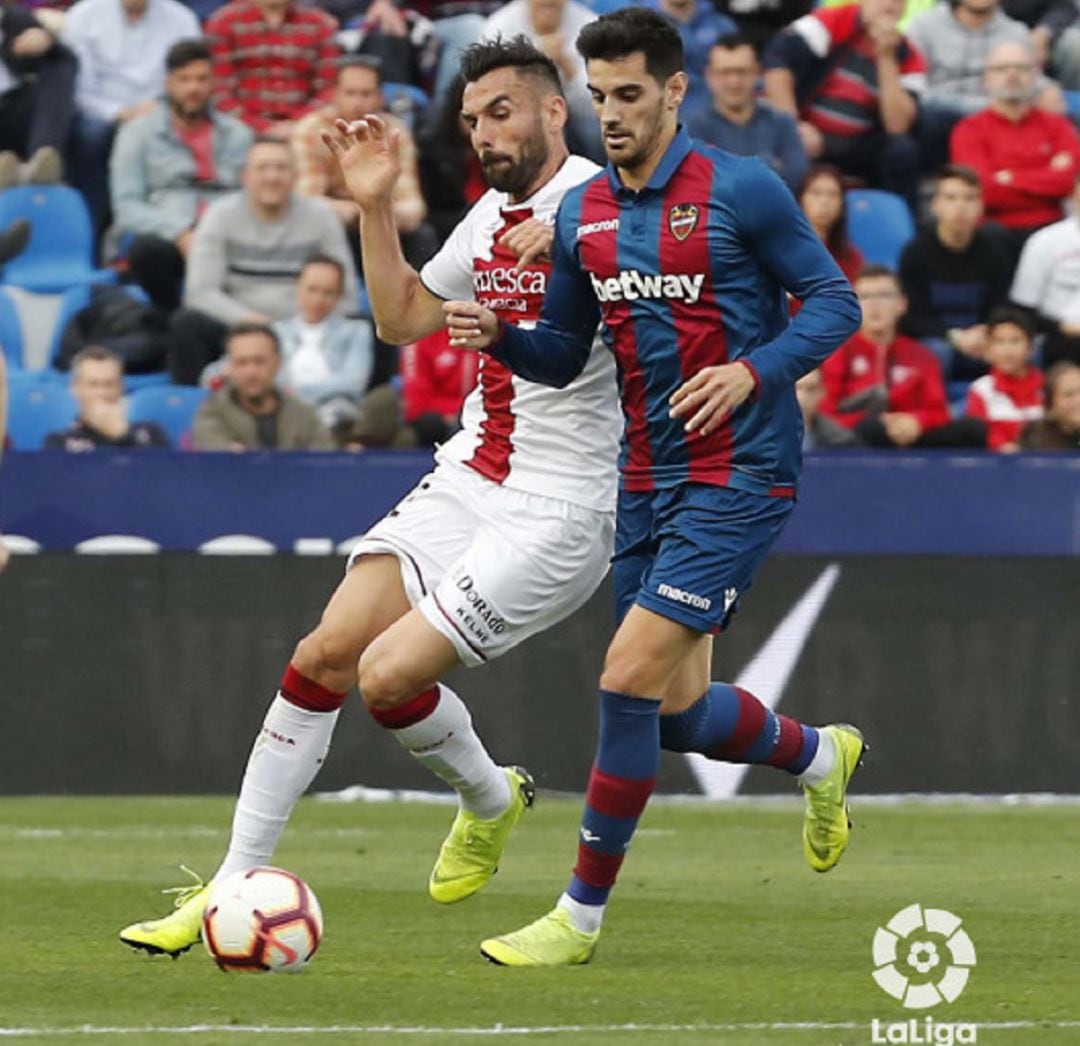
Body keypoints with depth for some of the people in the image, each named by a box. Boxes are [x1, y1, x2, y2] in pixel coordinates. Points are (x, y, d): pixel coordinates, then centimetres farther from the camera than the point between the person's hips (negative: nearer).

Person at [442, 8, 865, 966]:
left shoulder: (741, 191, -11)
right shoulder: (582, 214, 7)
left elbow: (834, 302, -6)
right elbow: (563, 355, 14)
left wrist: (754, 370, -22)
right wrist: (500, 335, -7)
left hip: (739, 475, -7)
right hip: (649, 480, 7)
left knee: (630, 677, -15)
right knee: (678, 713, 11)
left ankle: (582, 915, -6)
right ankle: (819, 755, 43)